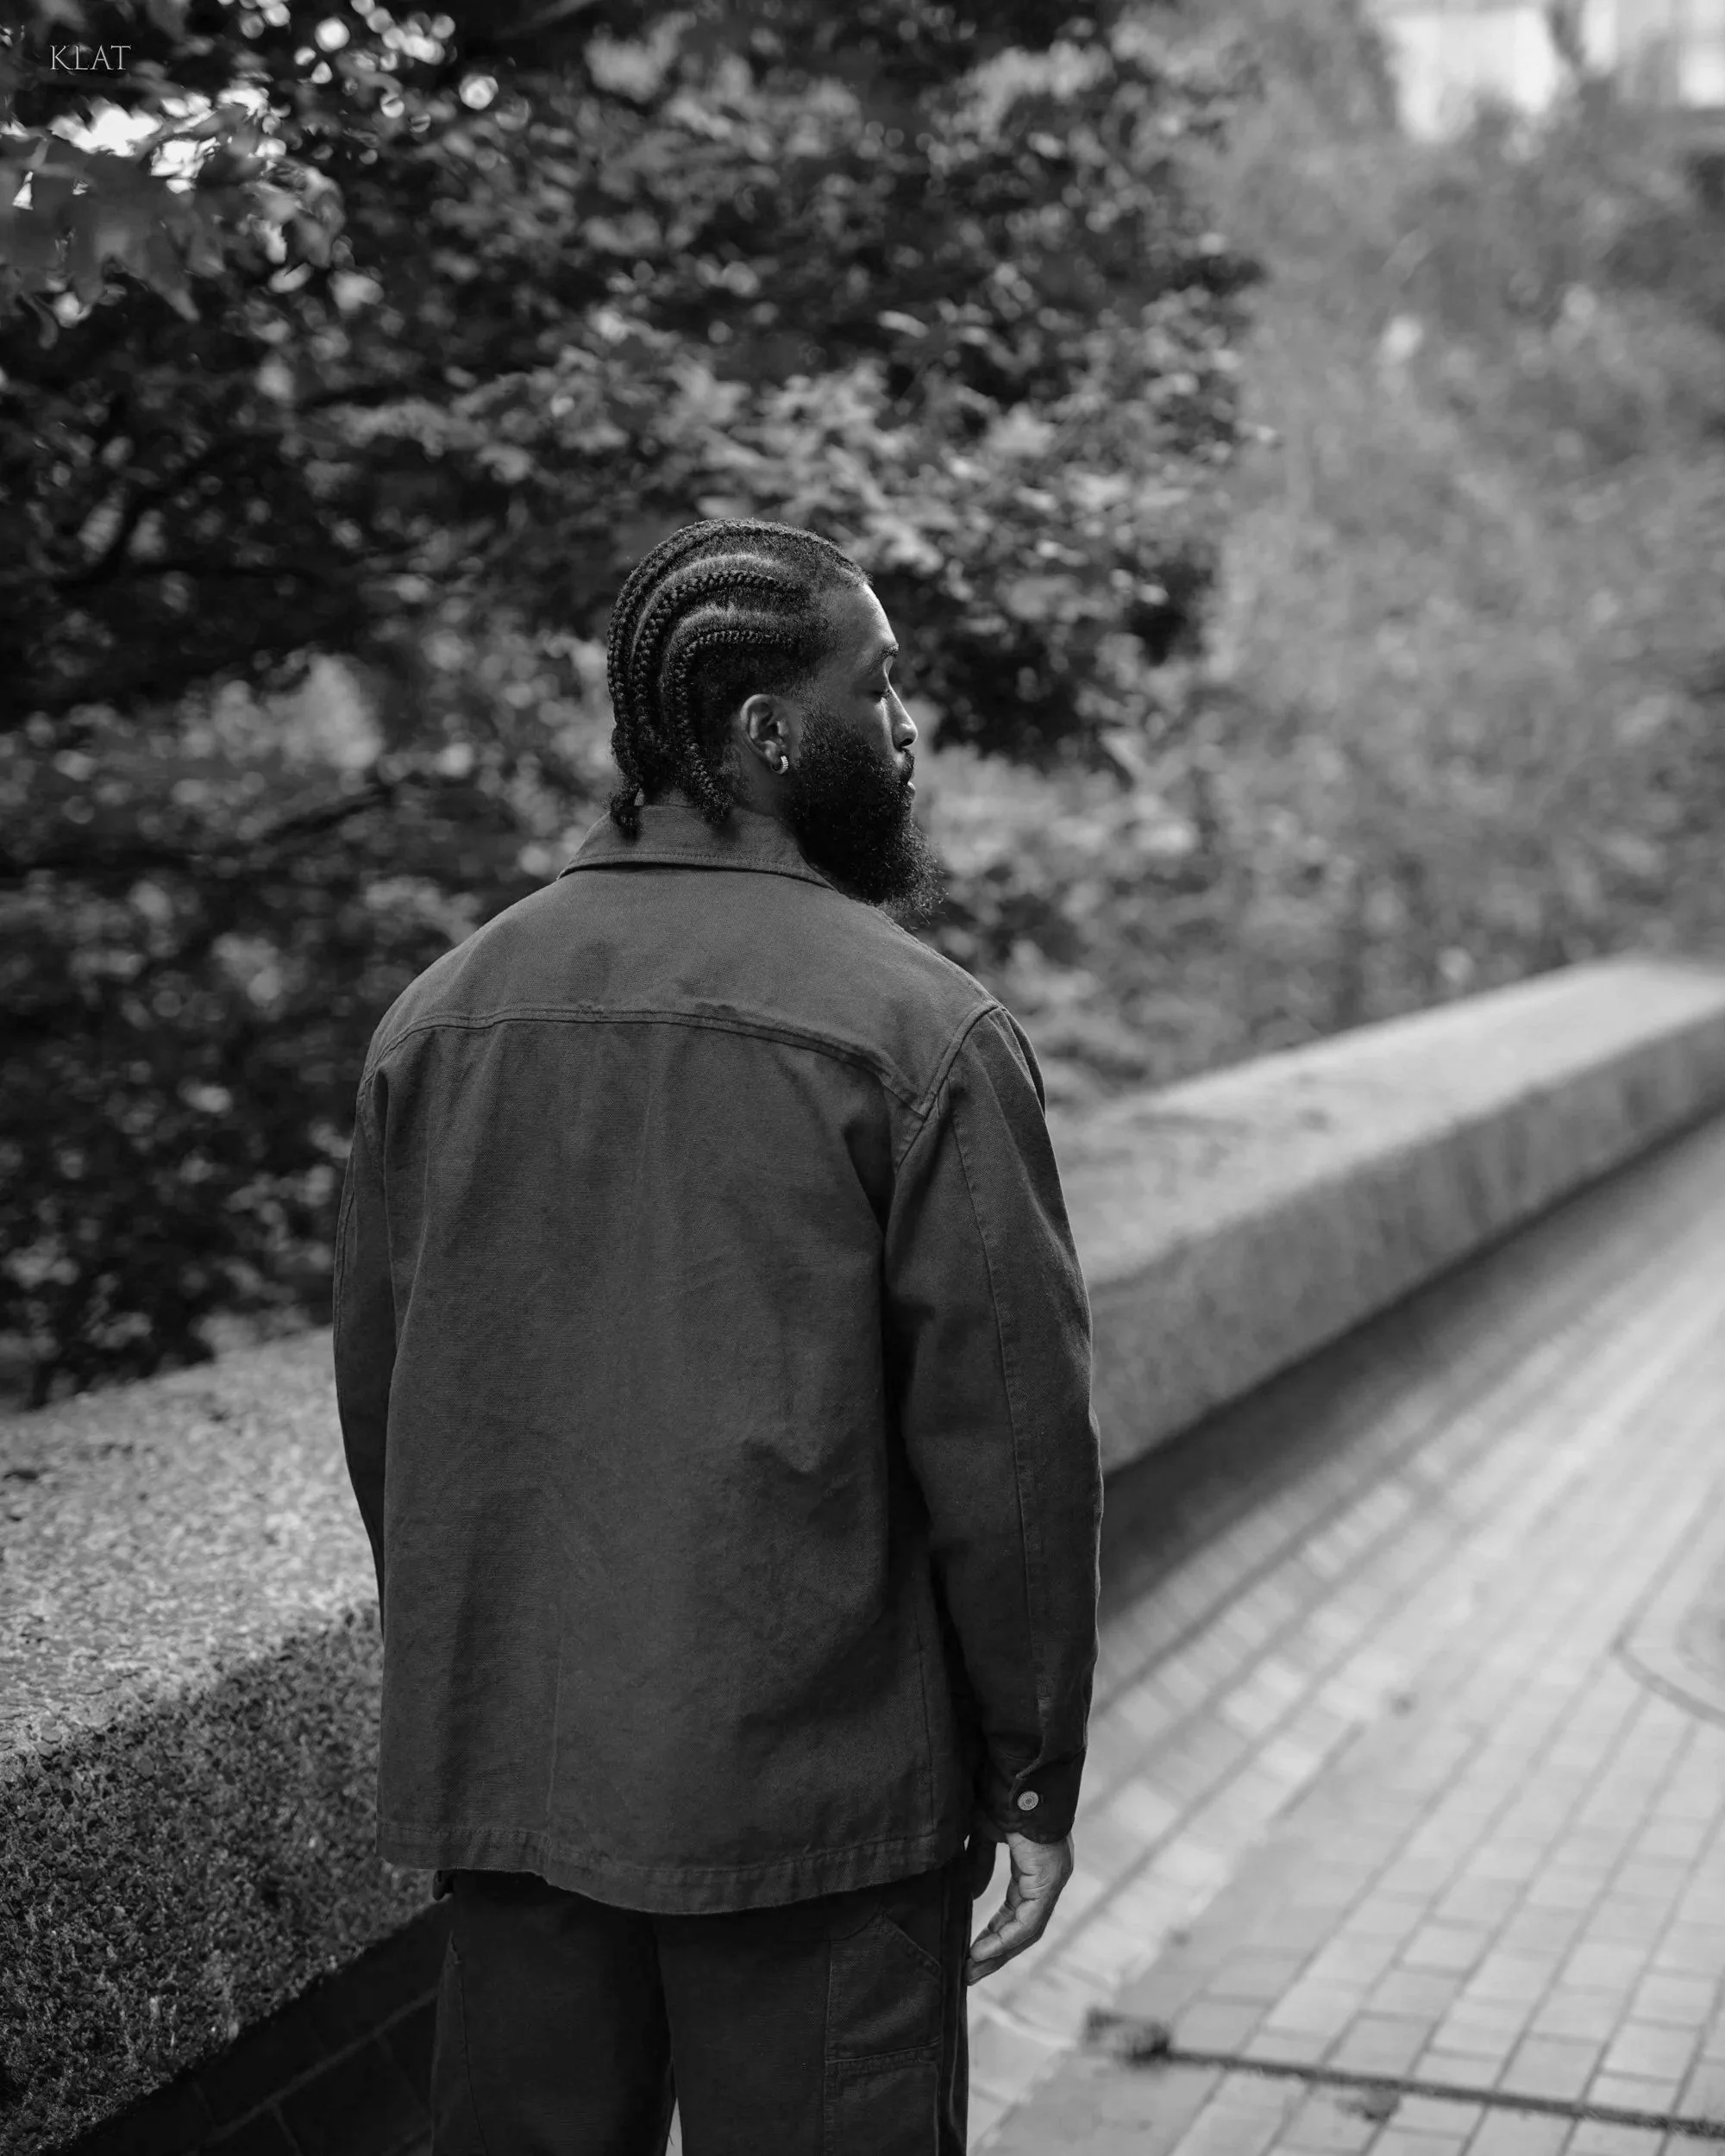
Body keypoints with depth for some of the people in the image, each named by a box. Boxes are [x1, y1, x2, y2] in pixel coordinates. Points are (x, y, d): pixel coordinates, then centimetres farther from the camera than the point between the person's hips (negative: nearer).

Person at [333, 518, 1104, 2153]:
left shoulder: (437, 1017, 3)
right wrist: (1035, 1772, -2)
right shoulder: (920, 1029, -13)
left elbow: (377, 1404, 9)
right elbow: (1009, 1432, -13)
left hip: (502, 1784, 5)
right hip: (818, 1787, -5)